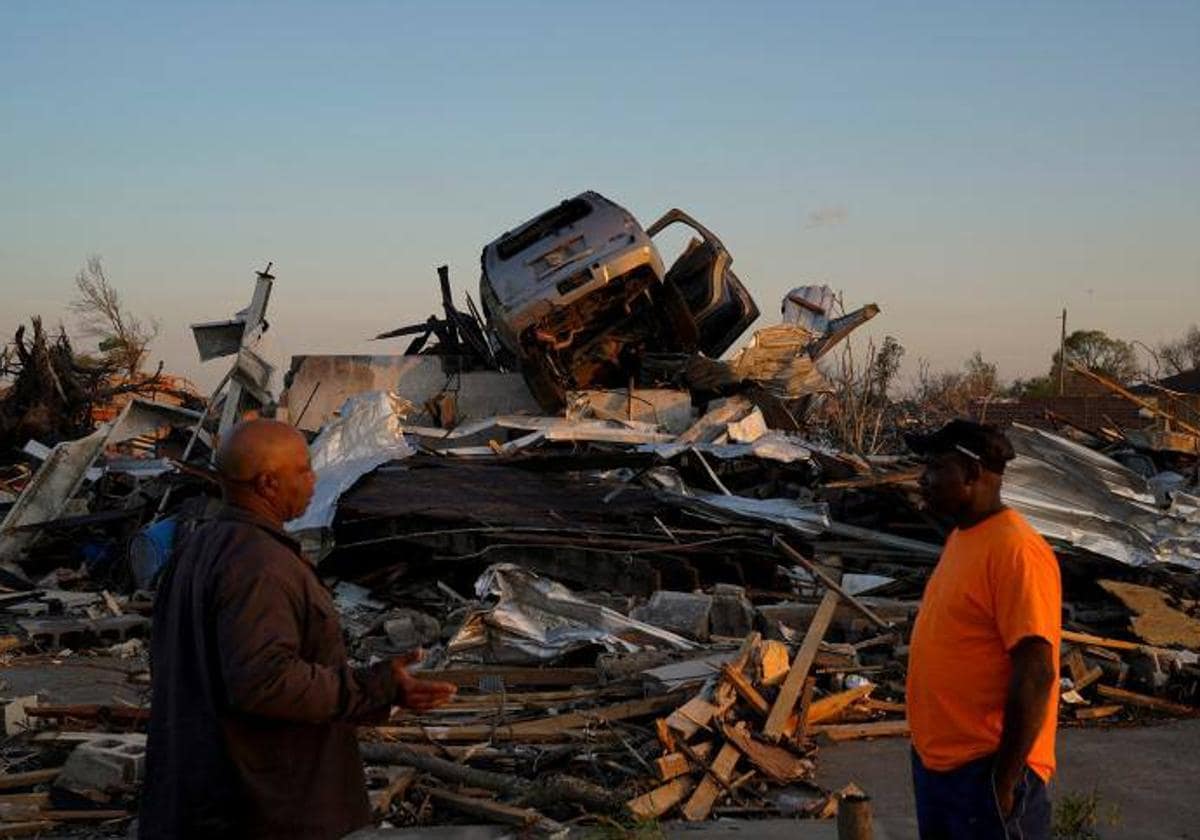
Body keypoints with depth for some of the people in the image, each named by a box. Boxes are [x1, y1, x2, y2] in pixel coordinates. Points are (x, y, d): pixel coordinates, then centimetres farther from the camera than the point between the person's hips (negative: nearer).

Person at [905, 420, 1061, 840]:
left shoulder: (1016, 550, -20)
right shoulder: (961, 537, 9)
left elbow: (1035, 673, -22)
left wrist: (1005, 777, -20)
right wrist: (928, 751, 18)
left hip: (984, 772, -9)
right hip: (935, 761, 9)